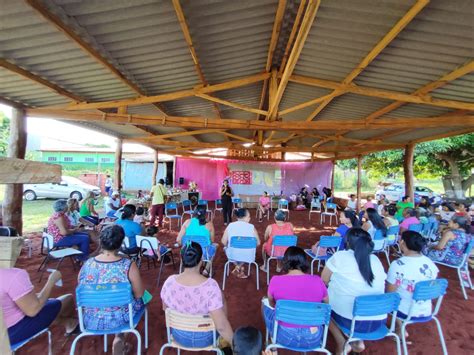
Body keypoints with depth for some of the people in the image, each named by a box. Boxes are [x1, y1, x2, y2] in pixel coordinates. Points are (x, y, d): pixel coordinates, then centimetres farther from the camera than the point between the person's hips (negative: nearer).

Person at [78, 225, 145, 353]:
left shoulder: (86, 265, -14)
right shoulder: (129, 265, -24)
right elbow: (139, 294, -12)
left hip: (91, 321, 4)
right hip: (120, 319, -3)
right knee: (140, 299, 23)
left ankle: (119, 340, 33)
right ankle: (119, 339, 26)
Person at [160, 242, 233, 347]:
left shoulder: (169, 281, -21)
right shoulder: (211, 286, -32)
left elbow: (165, 308, -1)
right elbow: (221, 326, -28)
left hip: (178, 336, 3)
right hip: (205, 339, -3)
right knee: (221, 300, 21)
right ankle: (223, 341, 40)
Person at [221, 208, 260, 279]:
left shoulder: (230, 225, -9)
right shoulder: (251, 227, -11)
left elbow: (223, 242, -6)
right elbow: (258, 243, -4)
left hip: (232, 255, 1)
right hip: (248, 257, 0)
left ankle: (238, 267, 28)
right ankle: (239, 267, 23)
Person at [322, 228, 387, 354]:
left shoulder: (340, 256, -10)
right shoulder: (376, 260, 5)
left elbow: (323, 281, -1)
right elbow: (382, 287, 18)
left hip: (348, 319, -5)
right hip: (378, 321, 6)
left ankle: (342, 343, 10)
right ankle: (358, 341, 20)